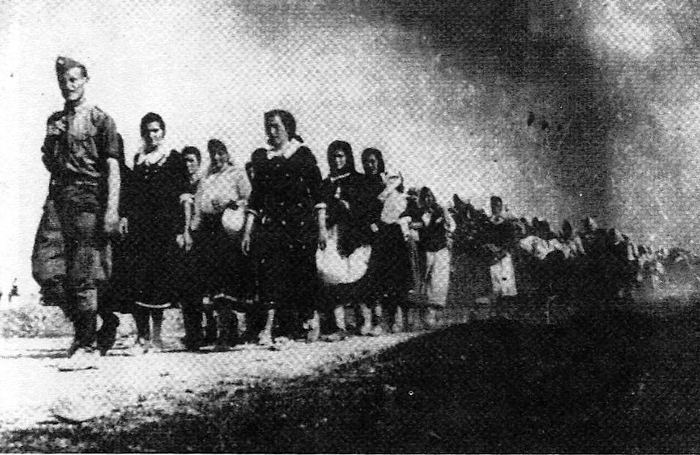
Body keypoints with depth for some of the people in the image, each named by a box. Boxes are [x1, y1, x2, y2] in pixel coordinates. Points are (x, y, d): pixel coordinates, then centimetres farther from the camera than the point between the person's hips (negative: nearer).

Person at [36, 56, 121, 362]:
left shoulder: (100, 119, 2)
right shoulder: (55, 121, 20)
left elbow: (112, 167, -4)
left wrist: (112, 209, -14)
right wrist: (50, 149, 4)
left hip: (88, 199, -5)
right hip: (58, 197, 5)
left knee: (82, 276, -5)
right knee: (44, 269, -5)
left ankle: (86, 344, 4)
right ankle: (82, 322, 15)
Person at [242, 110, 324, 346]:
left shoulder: (302, 154, 4)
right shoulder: (262, 158, 13)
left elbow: (317, 192, 2)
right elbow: (256, 196, 14)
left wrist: (321, 227, -3)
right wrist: (247, 231, 8)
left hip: (301, 220, -2)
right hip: (271, 220, 2)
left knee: (303, 271, 0)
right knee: (269, 269, -11)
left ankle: (310, 316, 25)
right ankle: (268, 328, -17)